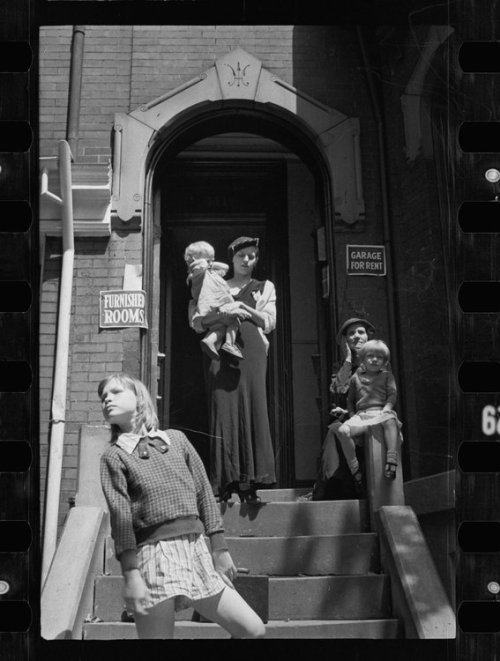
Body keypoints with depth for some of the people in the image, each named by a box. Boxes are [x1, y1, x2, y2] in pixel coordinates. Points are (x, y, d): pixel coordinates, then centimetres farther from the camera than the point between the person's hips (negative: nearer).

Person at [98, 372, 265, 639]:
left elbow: (204, 494, 12)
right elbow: (120, 516, -6)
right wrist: (131, 575, -15)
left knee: (254, 630, 1)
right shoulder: (113, 456, 4)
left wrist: (219, 549, 8)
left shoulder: (176, 438, 14)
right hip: (154, 555, -3)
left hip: (196, 550, 4)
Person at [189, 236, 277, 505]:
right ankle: (226, 482, -9)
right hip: (220, 350, 0)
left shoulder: (264, 287, 22)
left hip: (251, 349, 0)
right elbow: (196, 322, 8)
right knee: (223, 409, -10)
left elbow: (269, 322, 10)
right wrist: (223, 313, -9)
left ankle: (249, 482, -10)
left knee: (252, 407, -11)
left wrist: (242, 307, -2)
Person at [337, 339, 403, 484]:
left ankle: (391, 460, -45)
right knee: (342, 430, -27)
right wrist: (352, 415, 9)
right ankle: (354, 468, -18)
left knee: (390, 421, -41)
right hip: (361, 414, 2)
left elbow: (392, 394, 6)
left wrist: (386, 408, -12)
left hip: (381, 412, -2)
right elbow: (350, 399, 25)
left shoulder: (387, 376, 17)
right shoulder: (356, 377, 21)